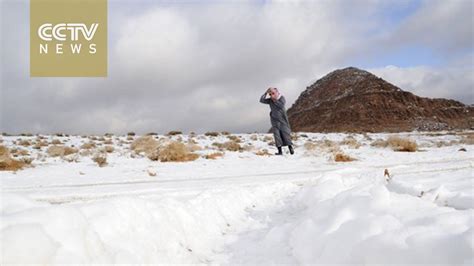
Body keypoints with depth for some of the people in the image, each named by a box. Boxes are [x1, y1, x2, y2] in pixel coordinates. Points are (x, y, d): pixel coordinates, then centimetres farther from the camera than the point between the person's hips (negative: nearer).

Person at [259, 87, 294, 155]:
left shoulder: (282, 98, -4)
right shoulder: (270, 100, 3)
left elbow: (281, 105, -21)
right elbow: (261, 100, -5)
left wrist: (275, 100, -18)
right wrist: (266, 93, -12)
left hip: (282, 119, -2)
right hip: (274, 120, 3)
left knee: (286, 133, -2)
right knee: (276, 134, -1)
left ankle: (290, 148, 4)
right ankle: (280, 151, 0)